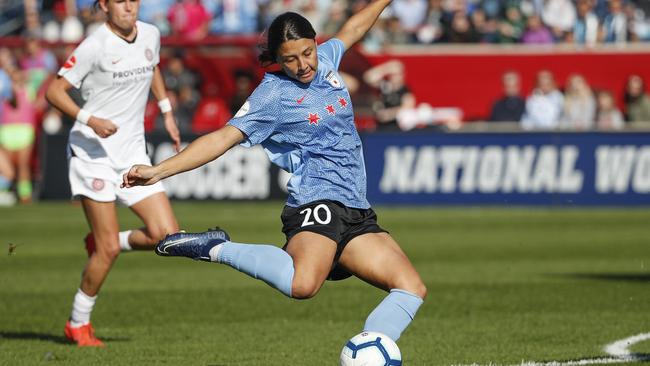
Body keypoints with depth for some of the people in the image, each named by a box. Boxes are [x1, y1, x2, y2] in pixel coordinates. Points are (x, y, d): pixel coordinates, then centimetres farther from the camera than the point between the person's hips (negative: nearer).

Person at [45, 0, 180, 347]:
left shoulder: (150, 35, 5)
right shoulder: (95, 46, -14)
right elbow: (54, 90, -13)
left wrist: (166, 111, 20)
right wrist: (89, 119, -26)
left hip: (133, 154, 6)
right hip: (93, 152, -6)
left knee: (166, 235, -7)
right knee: (109, 249, -8)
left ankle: (101, 243, 20)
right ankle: (78, 324, 11)